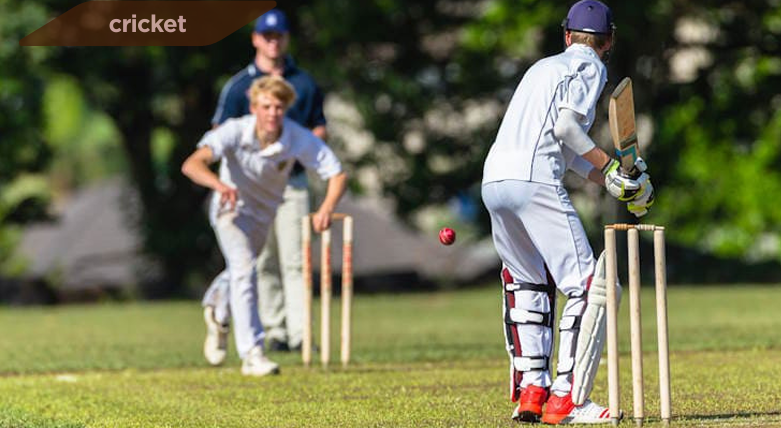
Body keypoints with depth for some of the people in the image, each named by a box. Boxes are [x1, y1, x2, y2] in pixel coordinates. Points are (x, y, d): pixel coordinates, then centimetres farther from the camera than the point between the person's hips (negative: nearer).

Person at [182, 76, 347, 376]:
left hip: (266, 211, 4)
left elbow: (337, 174, -25)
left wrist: (327, 208, -45)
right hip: (232, 207, -4)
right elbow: (192, 165, -42)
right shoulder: (235, 132, -31)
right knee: (244, 268, -24)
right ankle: (252, 354, -29)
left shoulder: (298, 139, -26)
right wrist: (220, 184, -63)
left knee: (242, 272, 23)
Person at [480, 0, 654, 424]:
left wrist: (617, 183, 24)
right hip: (534, 180, -8)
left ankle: (531, 389, 16)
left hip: (493, 180, 8)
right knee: (588, 285, -6)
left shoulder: (544, 67, 31)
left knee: (529, 282, 23)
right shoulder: (589, 67, 7)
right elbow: (566, 126, -9)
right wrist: (611, 167, -4)